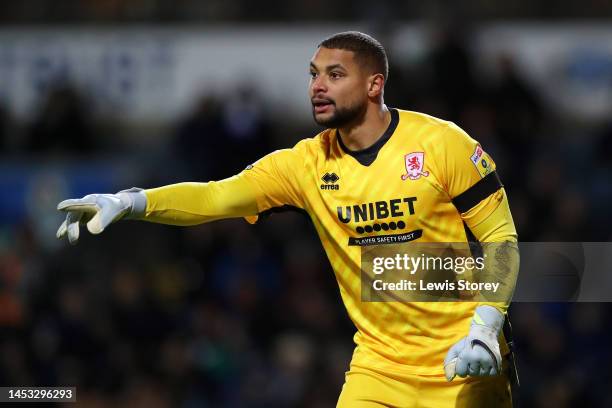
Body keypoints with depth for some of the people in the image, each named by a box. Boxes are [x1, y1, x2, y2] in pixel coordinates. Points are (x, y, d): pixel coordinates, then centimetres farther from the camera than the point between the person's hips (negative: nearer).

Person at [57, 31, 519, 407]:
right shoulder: (307, 164, -1)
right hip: (378, 368, 3)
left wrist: (485, 328, -17)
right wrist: (129, 202, -28)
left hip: (462, 362, -2)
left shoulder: (441, 143, -9)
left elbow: (501, 238, -5)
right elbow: (217, 196, -12)